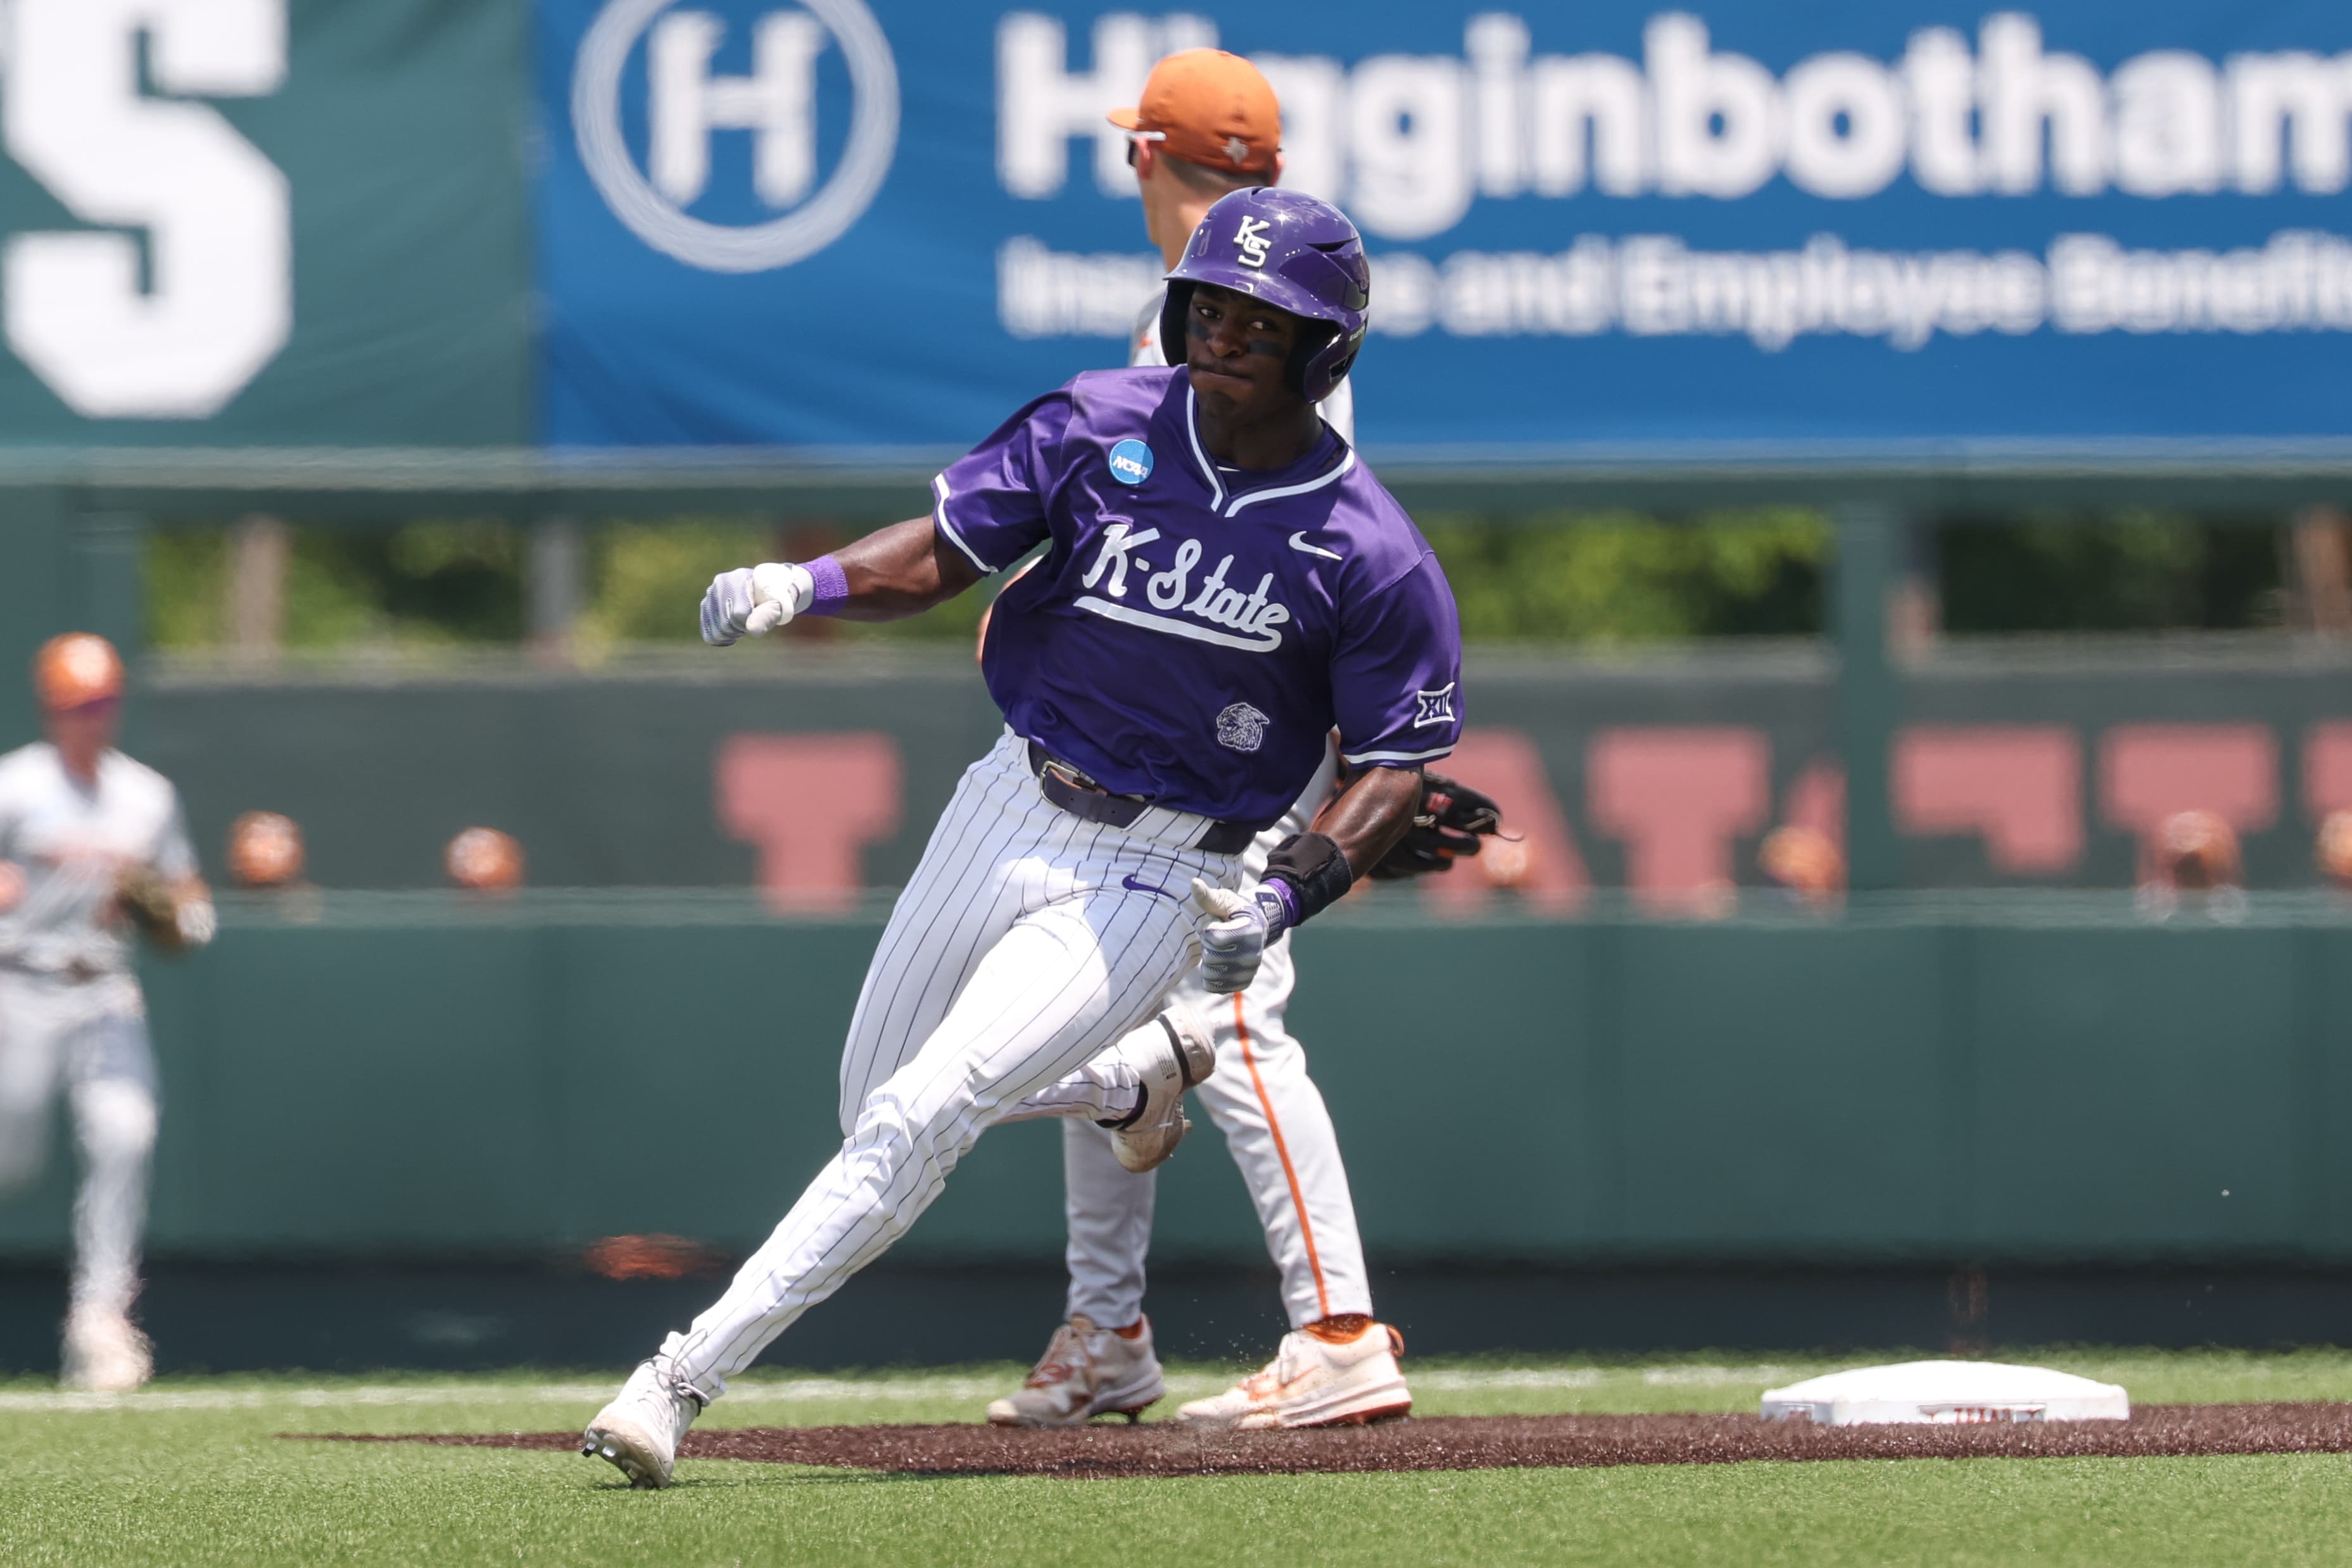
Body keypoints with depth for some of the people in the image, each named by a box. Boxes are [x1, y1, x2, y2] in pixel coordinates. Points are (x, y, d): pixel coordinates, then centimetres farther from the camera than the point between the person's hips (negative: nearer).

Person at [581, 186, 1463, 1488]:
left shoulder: (1371, 558, -13)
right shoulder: (1100, 428, -5)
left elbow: (1393, 772, -7)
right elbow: (941, 553, -5)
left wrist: (1283, 899, -24)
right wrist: (810, 585, -26)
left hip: (1155, 879, -5)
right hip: (1009, 808, 5)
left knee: (920, 1120, -18)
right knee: (876, 1108, 18)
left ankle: (686, 1376, -16)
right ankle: (1140, 1079, 43)